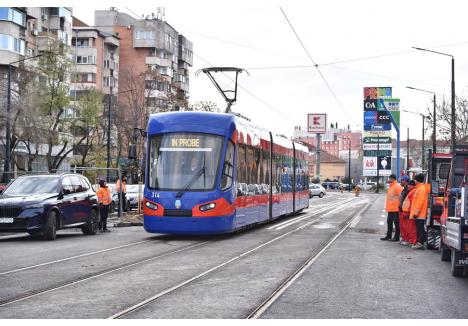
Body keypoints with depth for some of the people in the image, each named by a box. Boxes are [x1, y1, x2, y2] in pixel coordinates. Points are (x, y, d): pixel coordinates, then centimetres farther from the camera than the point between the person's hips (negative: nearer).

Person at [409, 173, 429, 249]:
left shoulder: (421, 188, -14)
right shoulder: (419, 188, 18)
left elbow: (420, 202, -20)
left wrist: (416, 212, -20)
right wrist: (415, 212, 23)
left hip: (419, 214, -10)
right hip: (419, 214, 10)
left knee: (420, 229, -8)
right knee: (419, 229, 11)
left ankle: (420, 243, -8)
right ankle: (419, 242, 15)